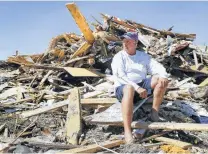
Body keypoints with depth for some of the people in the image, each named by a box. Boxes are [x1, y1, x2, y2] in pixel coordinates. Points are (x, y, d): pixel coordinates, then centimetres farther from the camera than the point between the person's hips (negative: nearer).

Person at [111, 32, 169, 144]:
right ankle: (127, 132, -46)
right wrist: (137, 88, -28)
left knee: (161, 79, -15)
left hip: (141, 85, 5)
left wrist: (163, 76, -20)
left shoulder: (143, 56, 12)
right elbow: (120, 76, -16)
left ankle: (154, 114, -14)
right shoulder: (119, 57, -2)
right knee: (129, 89, -40)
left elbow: (158, 67, 4)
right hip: (123, 88, -4)